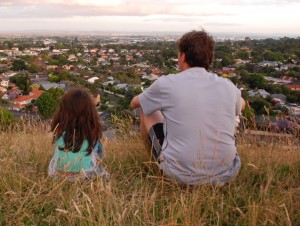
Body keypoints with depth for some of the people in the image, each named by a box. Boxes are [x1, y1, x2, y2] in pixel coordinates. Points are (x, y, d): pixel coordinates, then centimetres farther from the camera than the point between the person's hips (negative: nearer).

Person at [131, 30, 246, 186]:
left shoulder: (167, 83, -10)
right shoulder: (227, 86, -2)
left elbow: (134, 103, 12)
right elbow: (241, 104, 24)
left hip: (181, 176, -3)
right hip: (225, 174, 3)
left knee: (147, 109, 15)